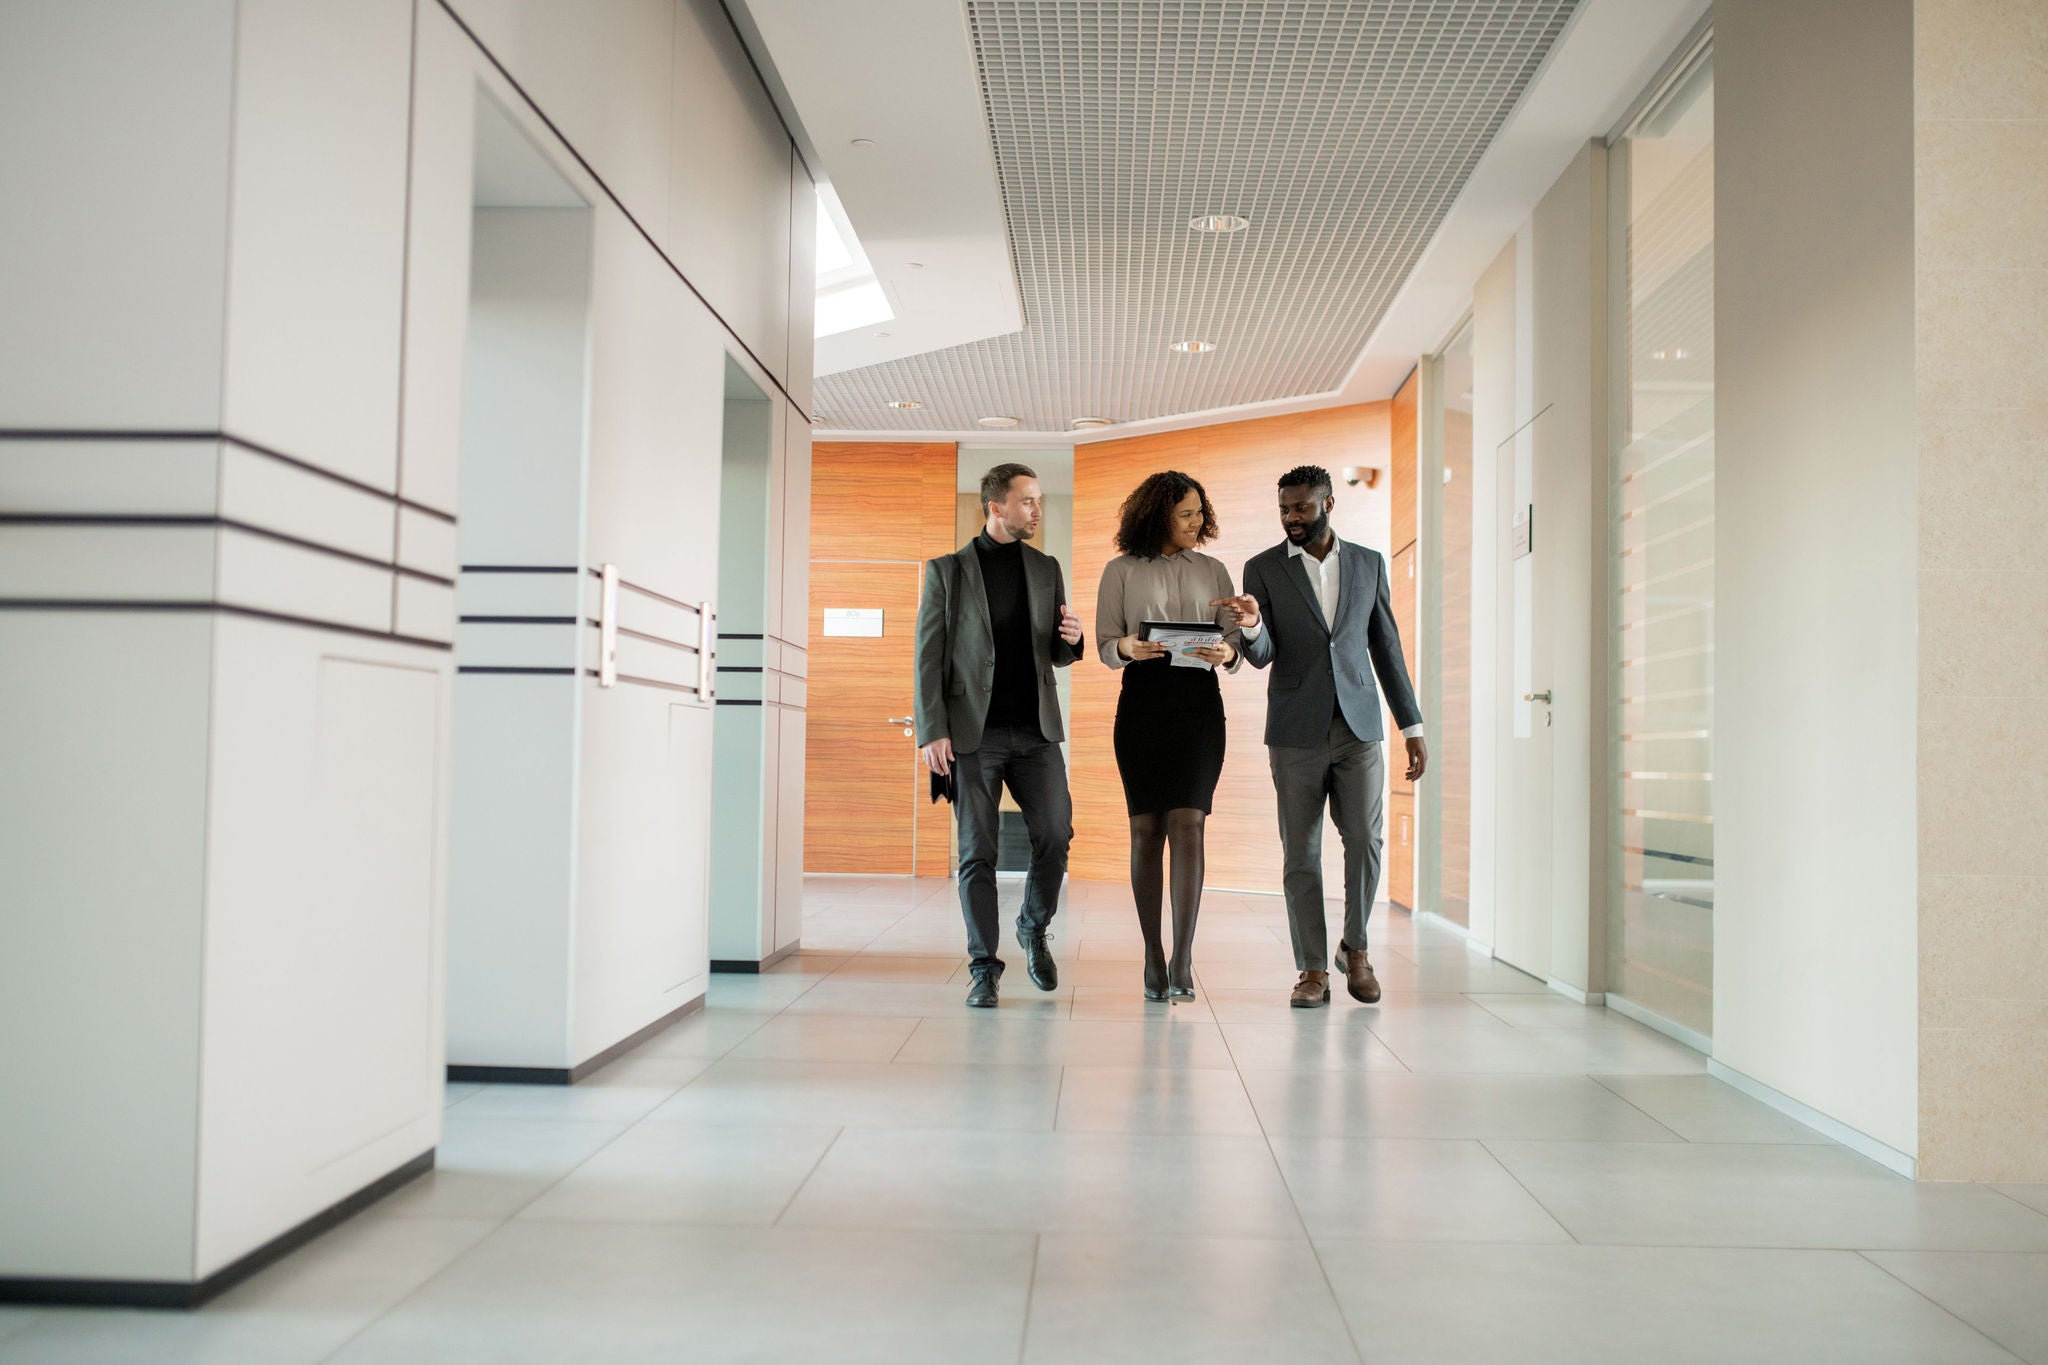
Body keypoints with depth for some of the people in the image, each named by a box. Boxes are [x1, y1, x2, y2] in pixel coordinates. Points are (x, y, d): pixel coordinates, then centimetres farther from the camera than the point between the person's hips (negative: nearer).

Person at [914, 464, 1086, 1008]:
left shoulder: (1047, 569, 13)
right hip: (973, 732, -3)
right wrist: (932, 732, -10)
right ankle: (983, 968, 9)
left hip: (1037, 729, 3)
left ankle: (1034, 928, 23)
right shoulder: (947, 570, 3)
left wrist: (1071, 640, -8)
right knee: (977, 851, -1)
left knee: (1056, 834, -5)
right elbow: (929, 656, -1)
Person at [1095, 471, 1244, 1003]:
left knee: (1187, 822, -11)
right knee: (1146, 828, 0)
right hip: (1142, 700, 0)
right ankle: (1153, 957, 8)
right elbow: (1104, 643, 6)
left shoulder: (1213, 570, 15)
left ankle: (1182, 963, -13)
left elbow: (1235, 635, 11)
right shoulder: (1121, 570, 9)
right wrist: (1128, 647, -16)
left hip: (1199, 701, 1)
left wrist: (1227, 651, -12)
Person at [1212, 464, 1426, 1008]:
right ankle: (1313, 969, 10)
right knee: (1300, 852, 1)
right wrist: (1252, 626, -28)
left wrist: (1412, 725, 9)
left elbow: (1387, 647, 12)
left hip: (1358, 727, 1)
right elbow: (1261, 655, -4)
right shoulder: (1262, 569, 3)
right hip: (1296, 732, -1)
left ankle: (1355, 947, 18)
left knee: (1365, 840, -5)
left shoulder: (1369, 563, 9)